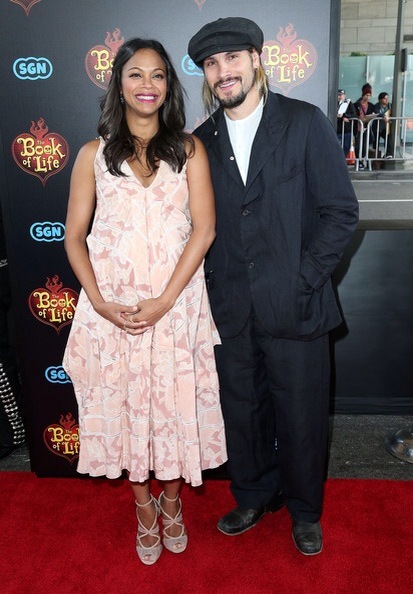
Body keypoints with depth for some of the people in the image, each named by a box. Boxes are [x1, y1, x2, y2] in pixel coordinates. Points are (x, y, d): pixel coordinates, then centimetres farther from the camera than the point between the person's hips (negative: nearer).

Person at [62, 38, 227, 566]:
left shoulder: (189, 149, 4)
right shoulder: (94, 154, 6)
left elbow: (204, 229, -5)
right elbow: (74, 236, 4)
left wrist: (164, 300, -14)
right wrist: (100, 302, -10)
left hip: (177, 303, 0)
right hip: (111, 309, 1)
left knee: (176, 401, 9)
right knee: (124, 402, 10)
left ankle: (172, 501, 35)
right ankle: (144, 508, 34)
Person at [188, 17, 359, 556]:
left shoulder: (306, 123, -2)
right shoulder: (202, 141, 8)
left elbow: (341, 212, -5)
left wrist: (303, 281, -11)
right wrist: (210, 284, 0)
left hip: (295, 309, -3)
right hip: (230, 311, 3)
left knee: (302, 417, 11)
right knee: (242, 413, 17)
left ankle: (304, 510, 37)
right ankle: (252, 497, 42)